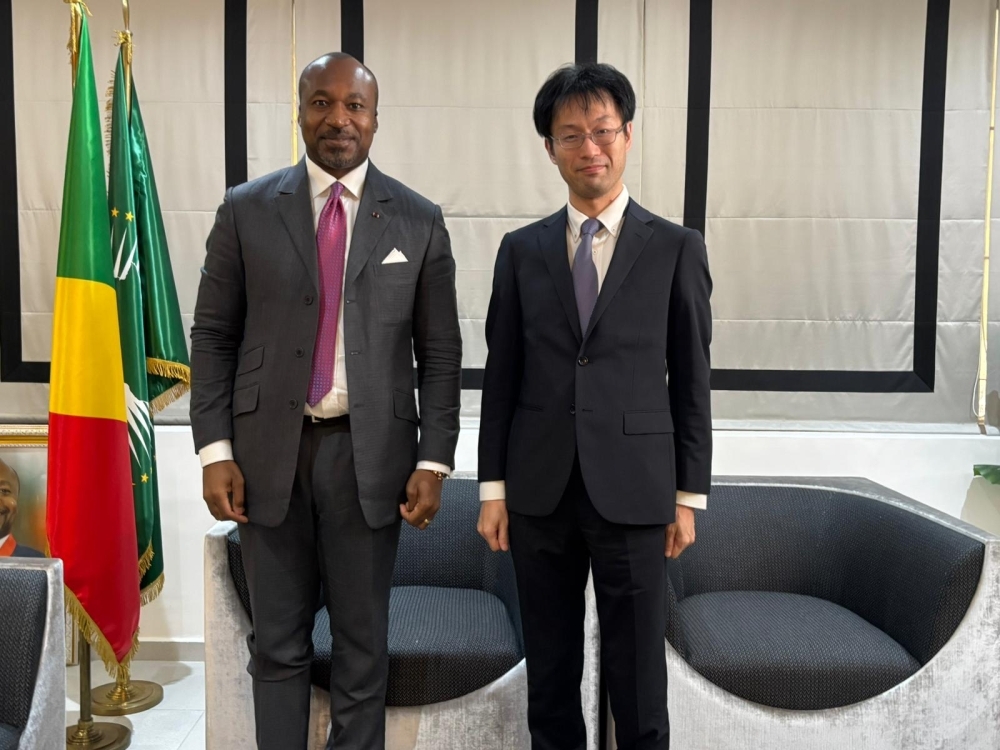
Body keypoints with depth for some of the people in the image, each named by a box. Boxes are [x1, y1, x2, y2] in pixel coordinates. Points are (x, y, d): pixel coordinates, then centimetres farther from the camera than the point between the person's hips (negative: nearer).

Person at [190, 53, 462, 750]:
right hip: (269, 452, 1)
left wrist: (434, 461, -4)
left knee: (363, 641, 12)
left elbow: (440, 352, 2)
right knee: (278, 642, 13)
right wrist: (215, 450, -5)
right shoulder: (246, 210, 3)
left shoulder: (419, 220, 2)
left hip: (370, 454, 0)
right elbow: (212, 337, 3)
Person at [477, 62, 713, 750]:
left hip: (633, 492, -2)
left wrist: (689, 496, 0)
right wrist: (493, 489, 3)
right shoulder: (522, 250, 5)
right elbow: (501, 377, 6)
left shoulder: (676, 249, 0)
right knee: (550, 667, 14)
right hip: (540, 492, 2)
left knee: (638, 672, 8)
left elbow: (691, 381, 1)